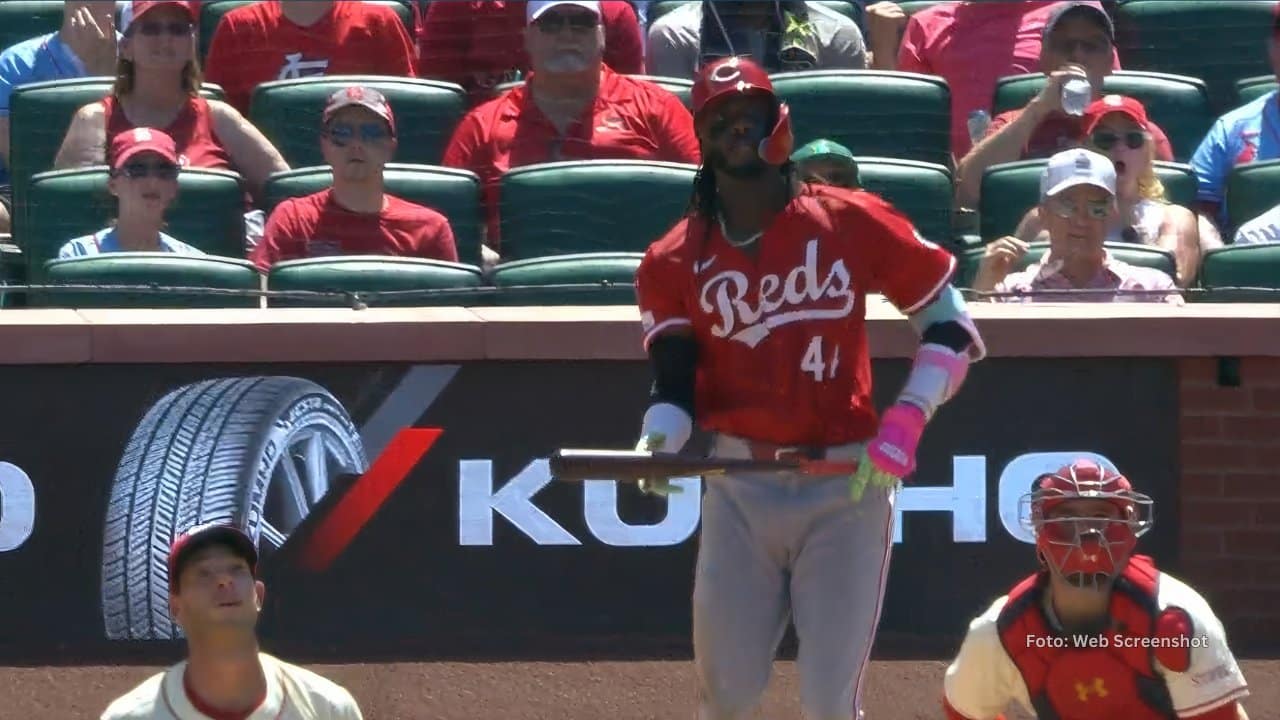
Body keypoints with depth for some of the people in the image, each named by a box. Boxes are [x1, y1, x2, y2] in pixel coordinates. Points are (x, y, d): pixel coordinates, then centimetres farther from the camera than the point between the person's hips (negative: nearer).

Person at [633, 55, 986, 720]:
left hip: (847, 487, -2)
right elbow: (674, 384, 0)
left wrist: (904, 423, -10)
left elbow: (952, 331, 3)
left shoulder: (853, 223, 0)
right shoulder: (676, 261, 5)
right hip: (740, 490, 2)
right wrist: (656, 445, -23)